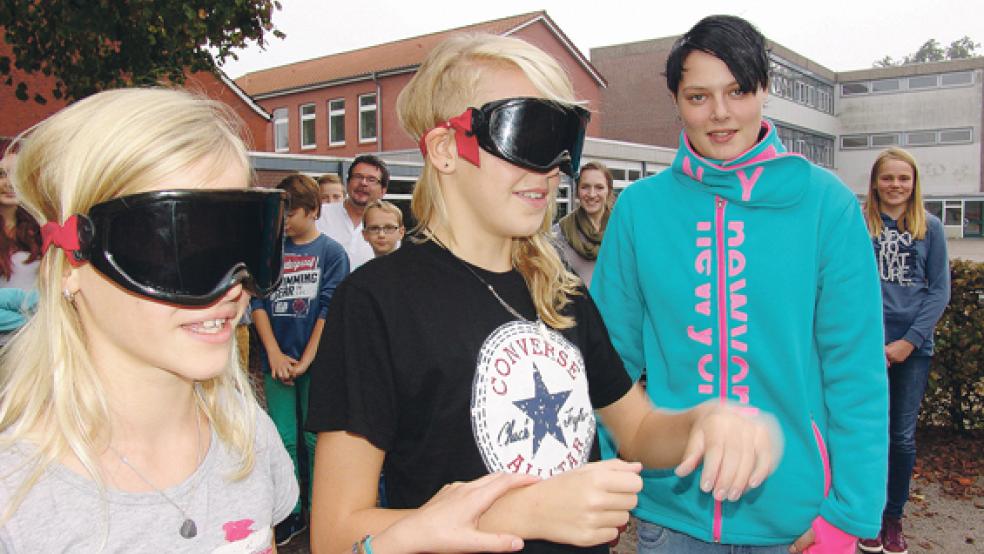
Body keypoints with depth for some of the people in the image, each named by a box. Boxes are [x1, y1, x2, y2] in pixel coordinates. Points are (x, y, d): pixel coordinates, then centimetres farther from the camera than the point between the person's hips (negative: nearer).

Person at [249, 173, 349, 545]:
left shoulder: (332, 252, -1)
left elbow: (329, 309, -7)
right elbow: (258, 302, 2)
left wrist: (304, 361, -11)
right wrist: (275, 354, -8)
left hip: (315, 362, -3)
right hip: (276, 362, 3)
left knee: (314, 439, 6)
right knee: (283, 439, 9)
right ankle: (291, 514, 22)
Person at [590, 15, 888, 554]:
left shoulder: (826, 203, -7)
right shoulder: (638, 207, -5)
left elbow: (856, 370, -6)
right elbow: (615, 358, -2)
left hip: (795, 510, 0)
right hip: (670, 504, 1)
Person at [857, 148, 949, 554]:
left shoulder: (930, 228, 5)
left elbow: (940, 290, 3)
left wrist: (909, 341, -7)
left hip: (914, 349, 2)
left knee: (904, 437, 8)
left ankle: (894, 517, 25)